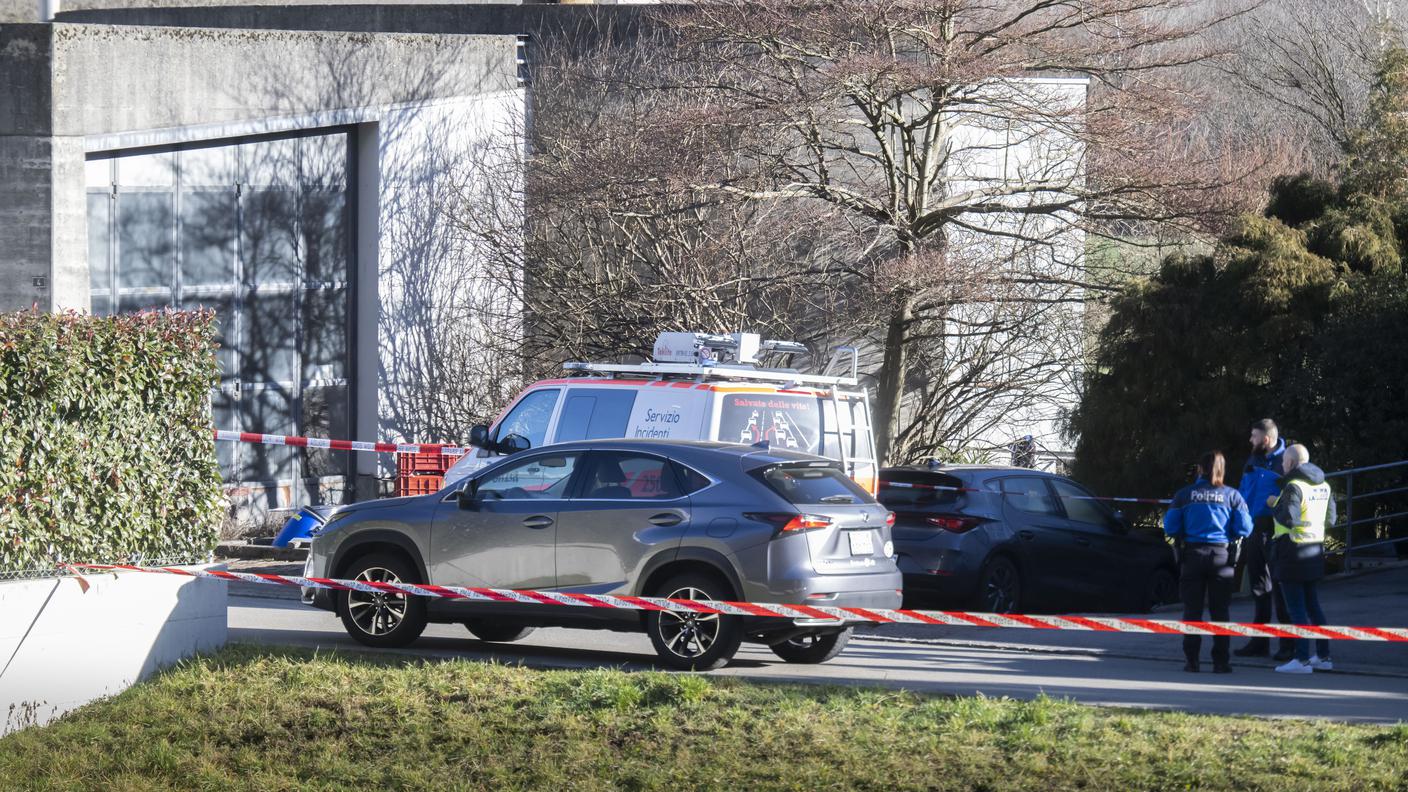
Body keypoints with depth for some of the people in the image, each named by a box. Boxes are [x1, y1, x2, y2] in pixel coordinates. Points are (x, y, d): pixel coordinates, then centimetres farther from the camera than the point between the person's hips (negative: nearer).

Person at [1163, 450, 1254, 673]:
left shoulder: (1184, 495, -2)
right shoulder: (1231, 496, -2)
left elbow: (1170, 527, -3)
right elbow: (1244, 529, -5)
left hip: (1193, 555, 0)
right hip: (1221, 555, 0)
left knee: (1192, 610, 8)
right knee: (1220, 611, 6)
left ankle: (1192, 660, 5)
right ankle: (1220, 661, 2)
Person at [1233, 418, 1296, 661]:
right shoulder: (1253, 461, 15)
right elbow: (1243, 494, 20)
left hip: (1275, 532, -7)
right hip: (1254, 530, 7)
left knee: (1279, 587, -5)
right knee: (1258, 587, 13)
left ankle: (1288, 644, 1)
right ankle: (1259, 643, 21)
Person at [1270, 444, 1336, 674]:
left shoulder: (1294, 487, -15)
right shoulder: (1323, 485, 10)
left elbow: (1288, 519, -22)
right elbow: (1331, 519, 14)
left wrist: (1274, 506, -5)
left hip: (1293, 550, -8)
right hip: (1315, 549, 8)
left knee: (1297, 608, -5)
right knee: (1313, 605, 16)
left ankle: (1302, 659, -7)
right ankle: (1323, 656, 18)